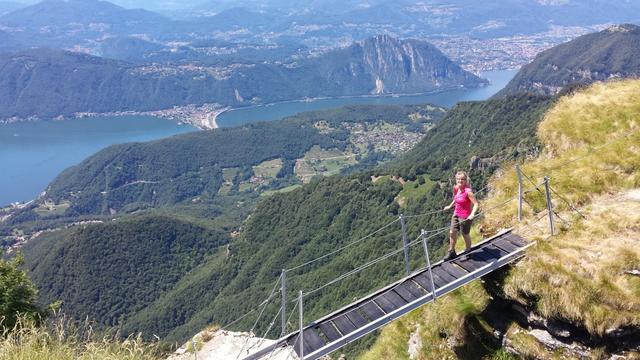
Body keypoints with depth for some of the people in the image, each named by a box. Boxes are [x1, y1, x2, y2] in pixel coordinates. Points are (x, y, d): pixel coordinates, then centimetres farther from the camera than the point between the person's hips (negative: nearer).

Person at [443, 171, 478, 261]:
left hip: (465, 217, -7)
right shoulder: (456, 188, -2)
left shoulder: (468, 191, -24)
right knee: (452, 233, 12)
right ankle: (451, 252, 29)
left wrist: (472, 214, -39)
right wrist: (450, 206, 26)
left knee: (465, 235, 11)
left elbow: (476, 203, -26)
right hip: (456, 215, 7)